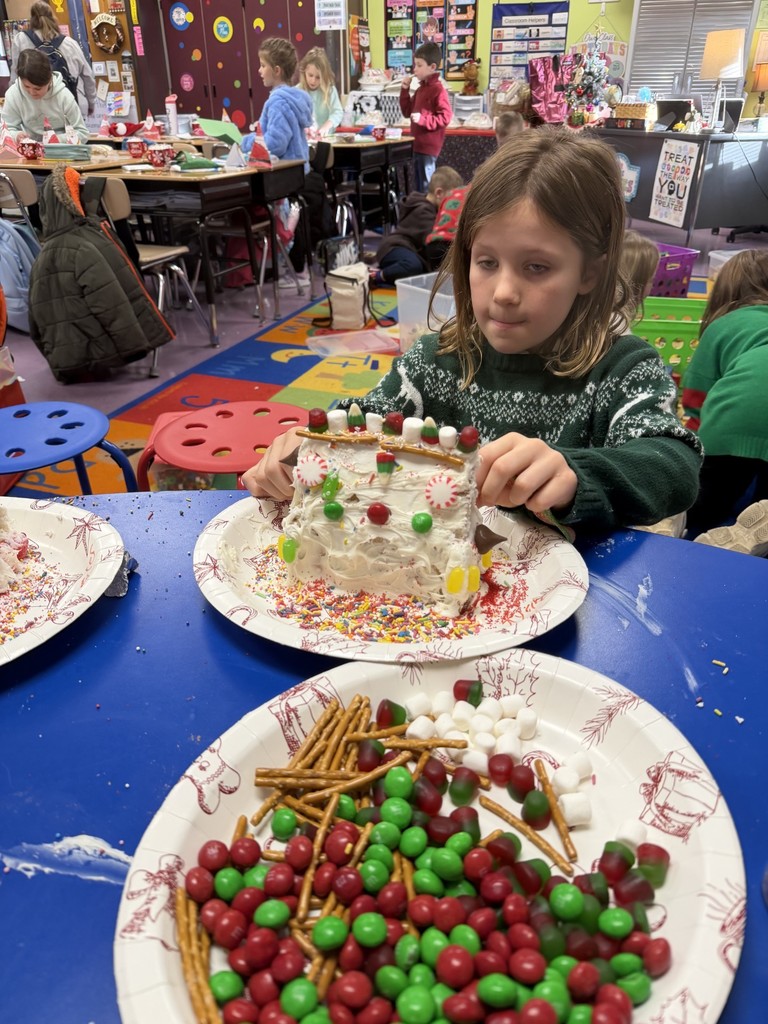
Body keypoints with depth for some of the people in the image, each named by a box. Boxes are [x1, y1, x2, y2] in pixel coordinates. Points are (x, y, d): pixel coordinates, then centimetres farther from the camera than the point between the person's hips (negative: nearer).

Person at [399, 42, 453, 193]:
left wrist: (423, 119, -24)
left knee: (426, 186, -6)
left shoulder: (438, 90, -12)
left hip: (428, 146, -9)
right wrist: (405, 90, 9)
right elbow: (407, 112, 20)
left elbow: (445, 118, -18)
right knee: (419, 184, 15)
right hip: (418, 145, 9)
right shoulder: (421, 88, 15)